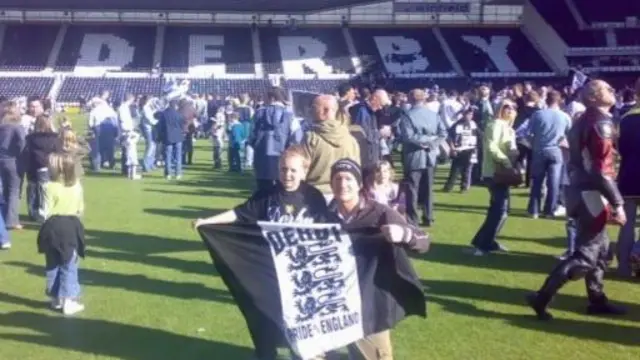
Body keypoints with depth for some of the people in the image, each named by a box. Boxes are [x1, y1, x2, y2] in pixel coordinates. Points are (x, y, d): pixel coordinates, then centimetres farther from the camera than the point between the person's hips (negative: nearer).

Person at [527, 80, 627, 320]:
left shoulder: (585, 120, 14)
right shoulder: (601, 123, -15)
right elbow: (602, 171, -21)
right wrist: (617, 204, -18)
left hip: (582, 191, 10)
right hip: (592, 195, -10)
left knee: (600, 248, 19)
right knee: (586, 255, -5)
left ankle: (597, 300, 29)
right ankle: (542, 298, -6)